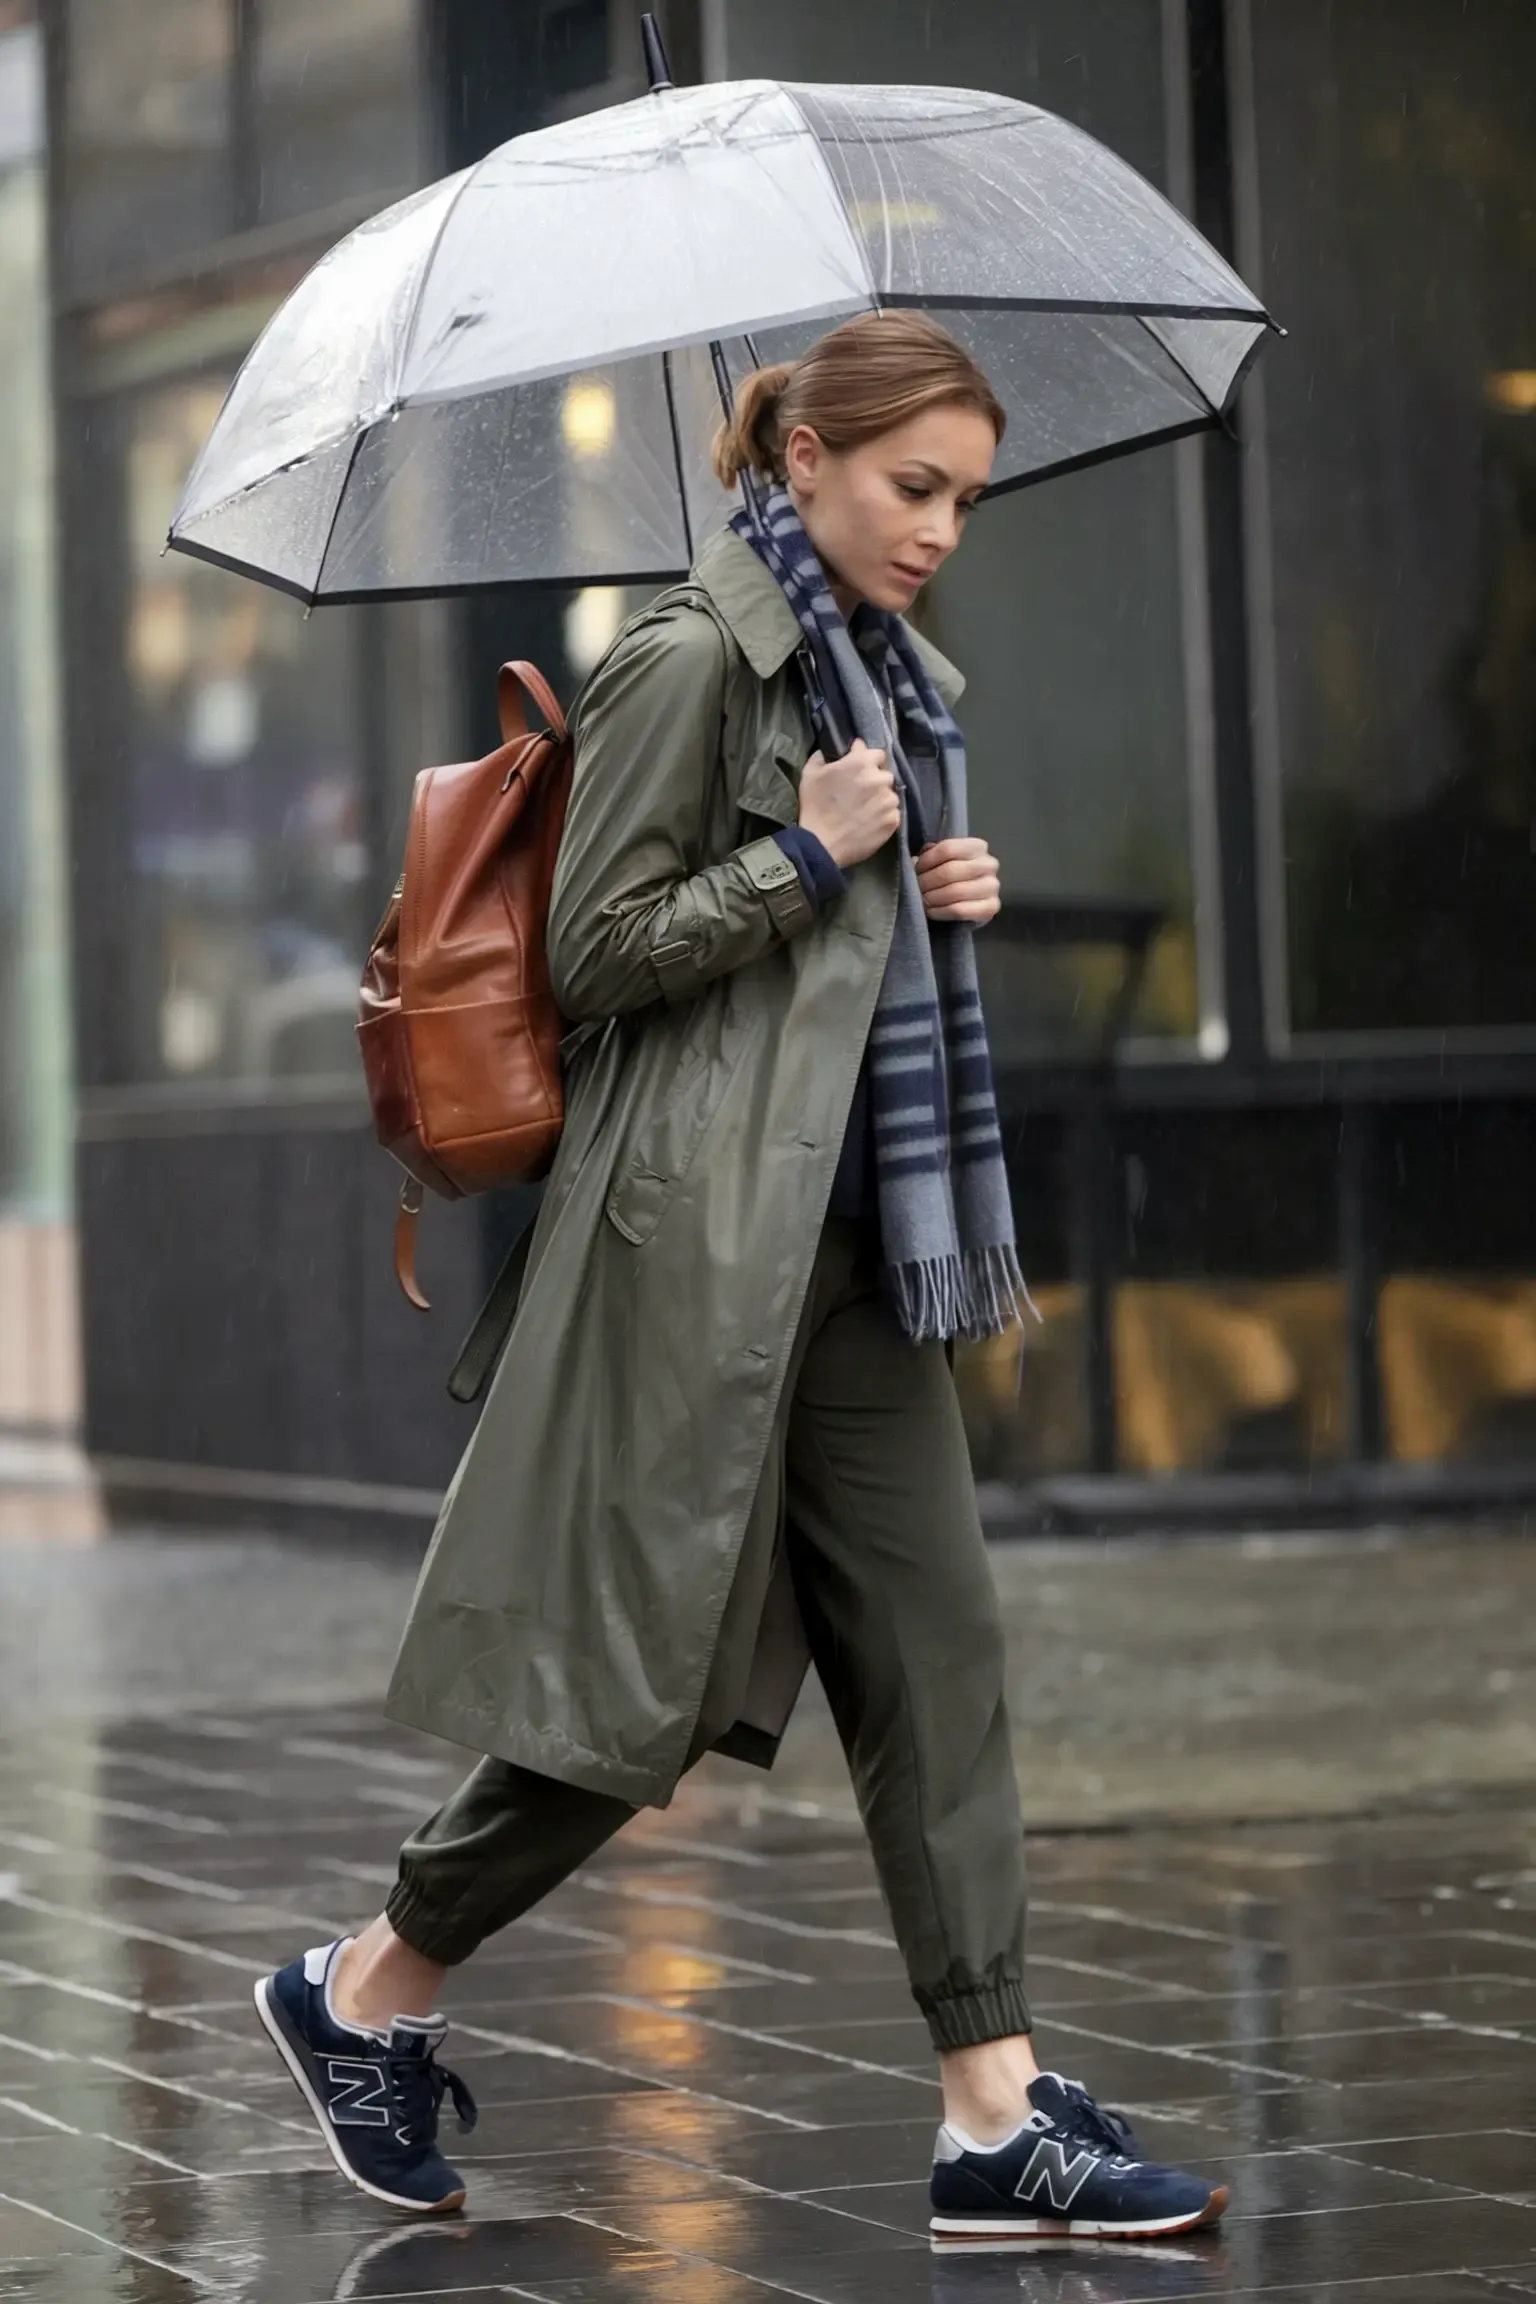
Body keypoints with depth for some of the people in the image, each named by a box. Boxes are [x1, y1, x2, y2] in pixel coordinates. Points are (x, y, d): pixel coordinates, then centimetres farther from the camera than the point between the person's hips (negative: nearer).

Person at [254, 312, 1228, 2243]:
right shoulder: (693, 659, -10)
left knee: (935, 1641, 2)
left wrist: (941, 896, 6)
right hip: (707, 1232, -9)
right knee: (651, 1666, -5)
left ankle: (996, 2115, 2)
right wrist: (813, 853, -15)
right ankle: (365, 1993, 16)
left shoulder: (884, 674, 17)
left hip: (855, 1235, 9)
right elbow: (600, 951, -11)